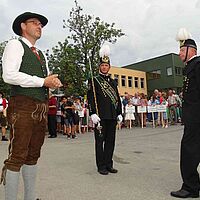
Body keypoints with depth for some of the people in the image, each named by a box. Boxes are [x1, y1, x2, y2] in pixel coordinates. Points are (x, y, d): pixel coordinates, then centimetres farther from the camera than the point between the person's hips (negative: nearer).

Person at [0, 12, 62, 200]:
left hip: (41, 109, 8)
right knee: (17, 156, -7)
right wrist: (43, 81, -12)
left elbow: (49, 80, 24)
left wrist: (55, 82, -1)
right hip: (23, 107, -7)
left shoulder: (40, 54, 25)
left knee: (33, 156, 11)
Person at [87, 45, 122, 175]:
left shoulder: (113, 82, 18)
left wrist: (119, 113, 12)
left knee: (110, 141, 10)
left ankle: (109, 164, 21)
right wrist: (93, 113, -16)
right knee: (100, 141, 2)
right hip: (101, 116, -5)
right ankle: (101, 166, 12)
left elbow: (118, 98, 19)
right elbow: (91, 98, -7)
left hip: (112, 116, 6)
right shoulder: (94, 80, 1)